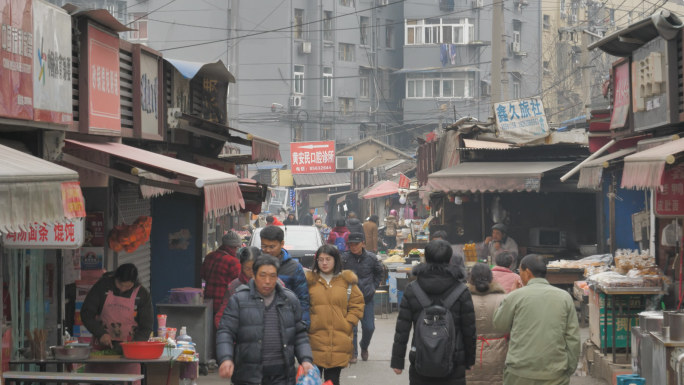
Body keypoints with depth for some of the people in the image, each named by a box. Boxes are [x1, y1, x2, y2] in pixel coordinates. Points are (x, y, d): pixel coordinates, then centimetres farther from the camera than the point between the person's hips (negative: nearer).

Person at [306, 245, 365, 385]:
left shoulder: (347, 281, 7)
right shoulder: (309, 280, 5)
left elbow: (357, 305, 10)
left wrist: (348, 324, -1)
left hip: (339, 341, 0)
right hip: (314, 341, 0)